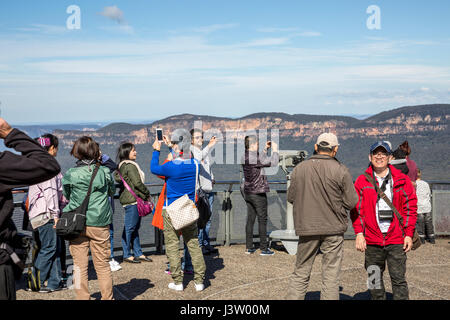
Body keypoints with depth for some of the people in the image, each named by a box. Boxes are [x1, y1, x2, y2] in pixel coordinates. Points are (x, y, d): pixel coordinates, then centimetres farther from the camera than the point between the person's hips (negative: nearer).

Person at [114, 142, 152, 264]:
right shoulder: (130, 166, -14)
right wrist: (147, 193, -3)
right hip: (132, 200, -10)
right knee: (129, 227, -3)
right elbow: (137, 183, -18)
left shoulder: (122, 166, 15)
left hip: (134, 200, 10)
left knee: (135, 227, 13)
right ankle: (127, 255, 3)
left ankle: (138, 253, 19)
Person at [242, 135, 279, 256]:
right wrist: (275, 150, -1)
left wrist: (265, 149, 21)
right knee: (262, 220, -1)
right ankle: (264, 248, 3)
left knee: (250, 219, 11)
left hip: (248, 193, 8)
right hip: (258, 193, -8)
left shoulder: (245, 157, 8)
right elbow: (273, 161, -17)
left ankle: (249, 247, 14)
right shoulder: (254, 157, -19)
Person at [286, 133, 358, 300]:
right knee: (331, 276, 6)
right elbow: (352, 202, -6)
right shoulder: (341, 170, -7)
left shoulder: (299, 169, 0)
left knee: (300, 273, 12)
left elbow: (291, 197, 7)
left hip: (306, 228, 2)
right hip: (333, 229, -2)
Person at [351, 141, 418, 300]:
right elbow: (357, 209, 3)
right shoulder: (362, 181, 5)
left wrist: (409, 234, -1)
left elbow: (410, 207, 6)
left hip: (396, 240, -1)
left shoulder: (402, 180, 5)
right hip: (372, 240, 1)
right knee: (374, 280, 10)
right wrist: (359, 233, -6)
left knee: (399, 279, -1)